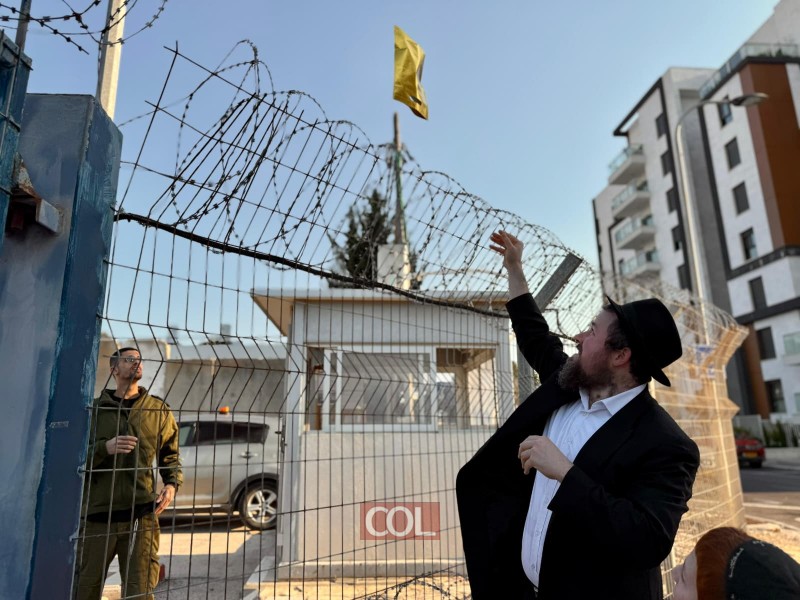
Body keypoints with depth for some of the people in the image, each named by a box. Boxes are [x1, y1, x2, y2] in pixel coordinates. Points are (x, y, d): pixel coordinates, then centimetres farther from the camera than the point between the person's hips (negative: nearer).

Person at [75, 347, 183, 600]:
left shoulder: (158, 409, 7)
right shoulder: (94, 409, 6)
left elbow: (170, 454, 11)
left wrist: (172, 484, -5)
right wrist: (105, 447, -17)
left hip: (141, 514, 0)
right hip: (97, 513, 1)